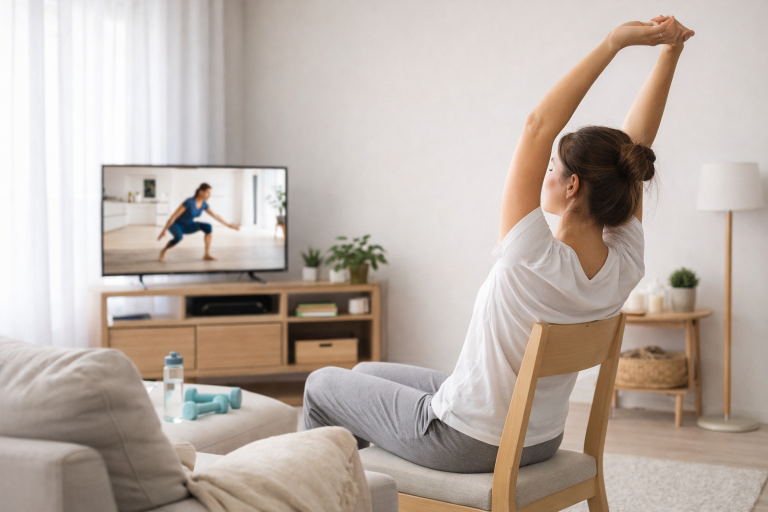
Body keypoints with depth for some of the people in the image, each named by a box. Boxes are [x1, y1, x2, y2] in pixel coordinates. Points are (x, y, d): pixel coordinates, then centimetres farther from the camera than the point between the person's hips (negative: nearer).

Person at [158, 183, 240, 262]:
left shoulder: (204, 204, -8)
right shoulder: (189, 202, -30)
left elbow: (215, 215, 6)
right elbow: (174, 216, -27)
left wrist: (228, 225, 10)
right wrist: (164, 231, -25)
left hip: (187, 226, 6)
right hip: (176, 224, -6)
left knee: (208, 227, -18)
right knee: (179, 237, -40)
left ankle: (207, 254, -12)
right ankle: (163, 251, -11)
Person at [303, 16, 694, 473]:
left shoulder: (536, 260, -35)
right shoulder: (625, 266, -15)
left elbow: (538, 125, -35)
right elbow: (637, 140, -8)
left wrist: (614, 42, -33)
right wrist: (671, 51, -10)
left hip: (468, 443, -7)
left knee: (322, 385, 15)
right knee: (365, 373, 26)